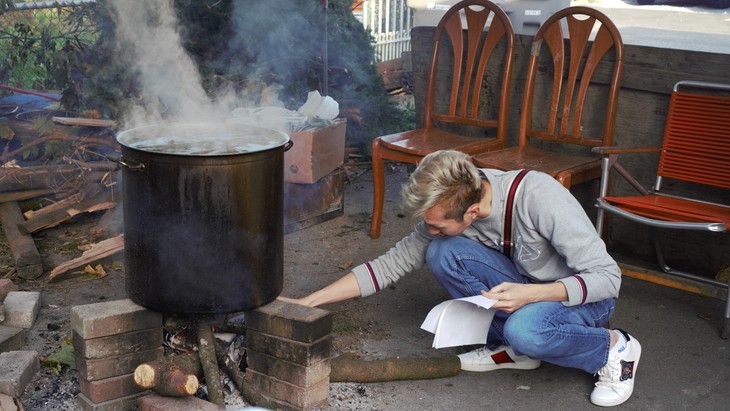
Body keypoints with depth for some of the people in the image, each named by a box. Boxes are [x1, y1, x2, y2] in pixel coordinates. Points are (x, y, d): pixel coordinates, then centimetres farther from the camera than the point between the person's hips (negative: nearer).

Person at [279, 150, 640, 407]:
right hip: (522, 287, 5)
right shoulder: (446, 212, -15)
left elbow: (607, 276, -27)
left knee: (524, 330, -39)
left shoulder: (538, 197, -33)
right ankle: (509, 348, -1)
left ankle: (614, 348, -7)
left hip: (586, 298, -5)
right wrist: (307, 302, -13)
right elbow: (391, 264, -7)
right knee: (442, 253, -20)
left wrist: (530, 294, -40)